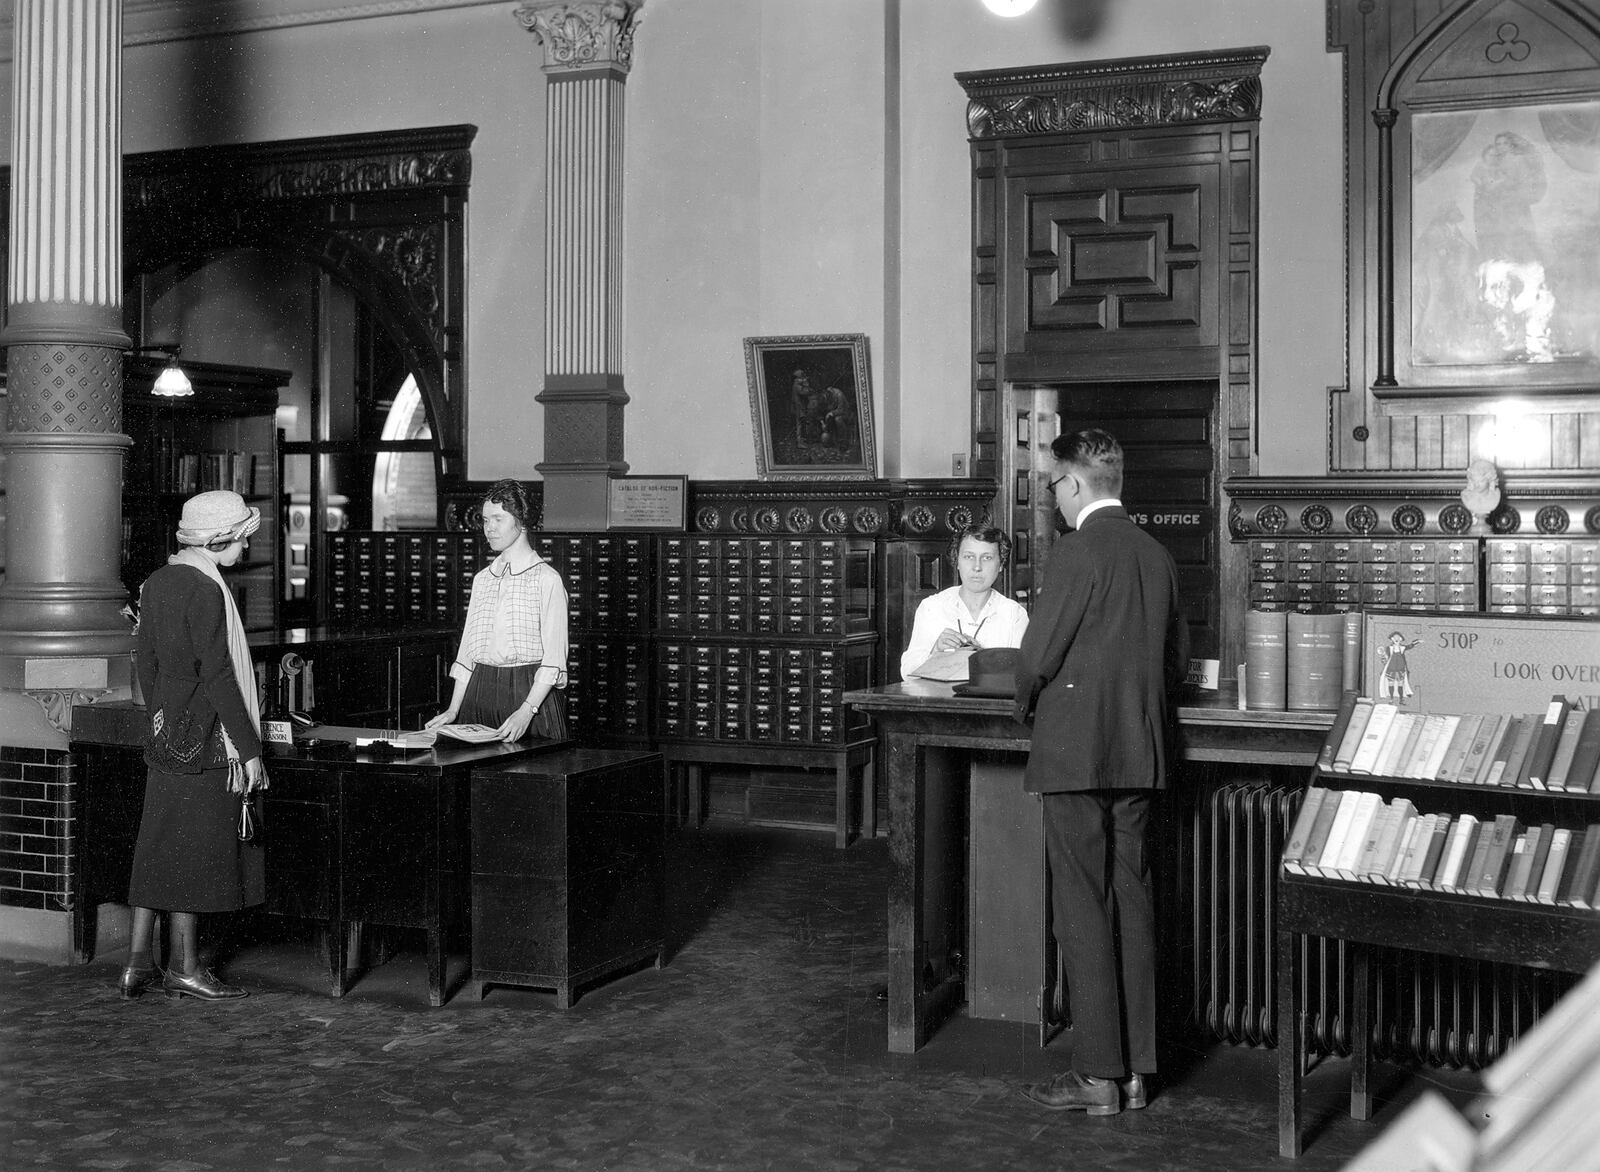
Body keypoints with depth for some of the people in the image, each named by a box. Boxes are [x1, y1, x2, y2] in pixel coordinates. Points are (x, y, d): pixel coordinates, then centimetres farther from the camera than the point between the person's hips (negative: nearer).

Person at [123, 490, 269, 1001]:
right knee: (195, 849, -1)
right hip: (205, 742, -8)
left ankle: (139, 960, 15)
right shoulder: (204, 590, -16)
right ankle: (183, 968, 6)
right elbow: (217, 675, -19)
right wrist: (249, 748, -16)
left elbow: (146, 662, 16)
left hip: (166, 737, 8)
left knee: (159, 846, 11)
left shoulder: (156, 583, 10)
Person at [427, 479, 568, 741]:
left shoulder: (546, 579, -6)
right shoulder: (481, 579, 14)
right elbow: (468, 650, 14)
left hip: (531, 691, -5)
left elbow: (553, 660, -12)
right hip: (480, 690, 5)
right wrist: (454, 709, 6)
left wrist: (526, 711, -21)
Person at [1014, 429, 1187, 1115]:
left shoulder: (1077, 554, -14)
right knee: (1131, 900, 11)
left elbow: (1038, 655, -13)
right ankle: (1135, 1070, 17)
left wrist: (1026, 707, 5)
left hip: (1075, 750, -7)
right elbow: (1176, 655, 16)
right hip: (1140, 752, 7)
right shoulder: (1156, 555, 9)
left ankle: (1097, 1076, 3)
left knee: (1083, 909, -1)